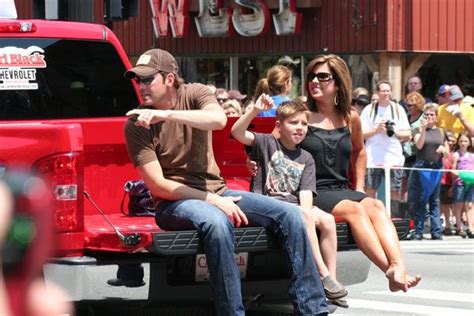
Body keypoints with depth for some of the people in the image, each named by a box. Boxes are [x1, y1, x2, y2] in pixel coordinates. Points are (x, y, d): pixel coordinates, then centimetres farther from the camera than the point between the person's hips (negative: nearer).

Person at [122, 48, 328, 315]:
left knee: (289, 214, -12)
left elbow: (219, 119, -26)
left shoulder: (194, 94, -1)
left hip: (216, 191, 4)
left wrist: (167, 114, -35)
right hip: (174, 201, -4)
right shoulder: (137, 124, -8)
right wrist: (211, 201, -19)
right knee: (216, 222, -38)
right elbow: (157, 185, -13)